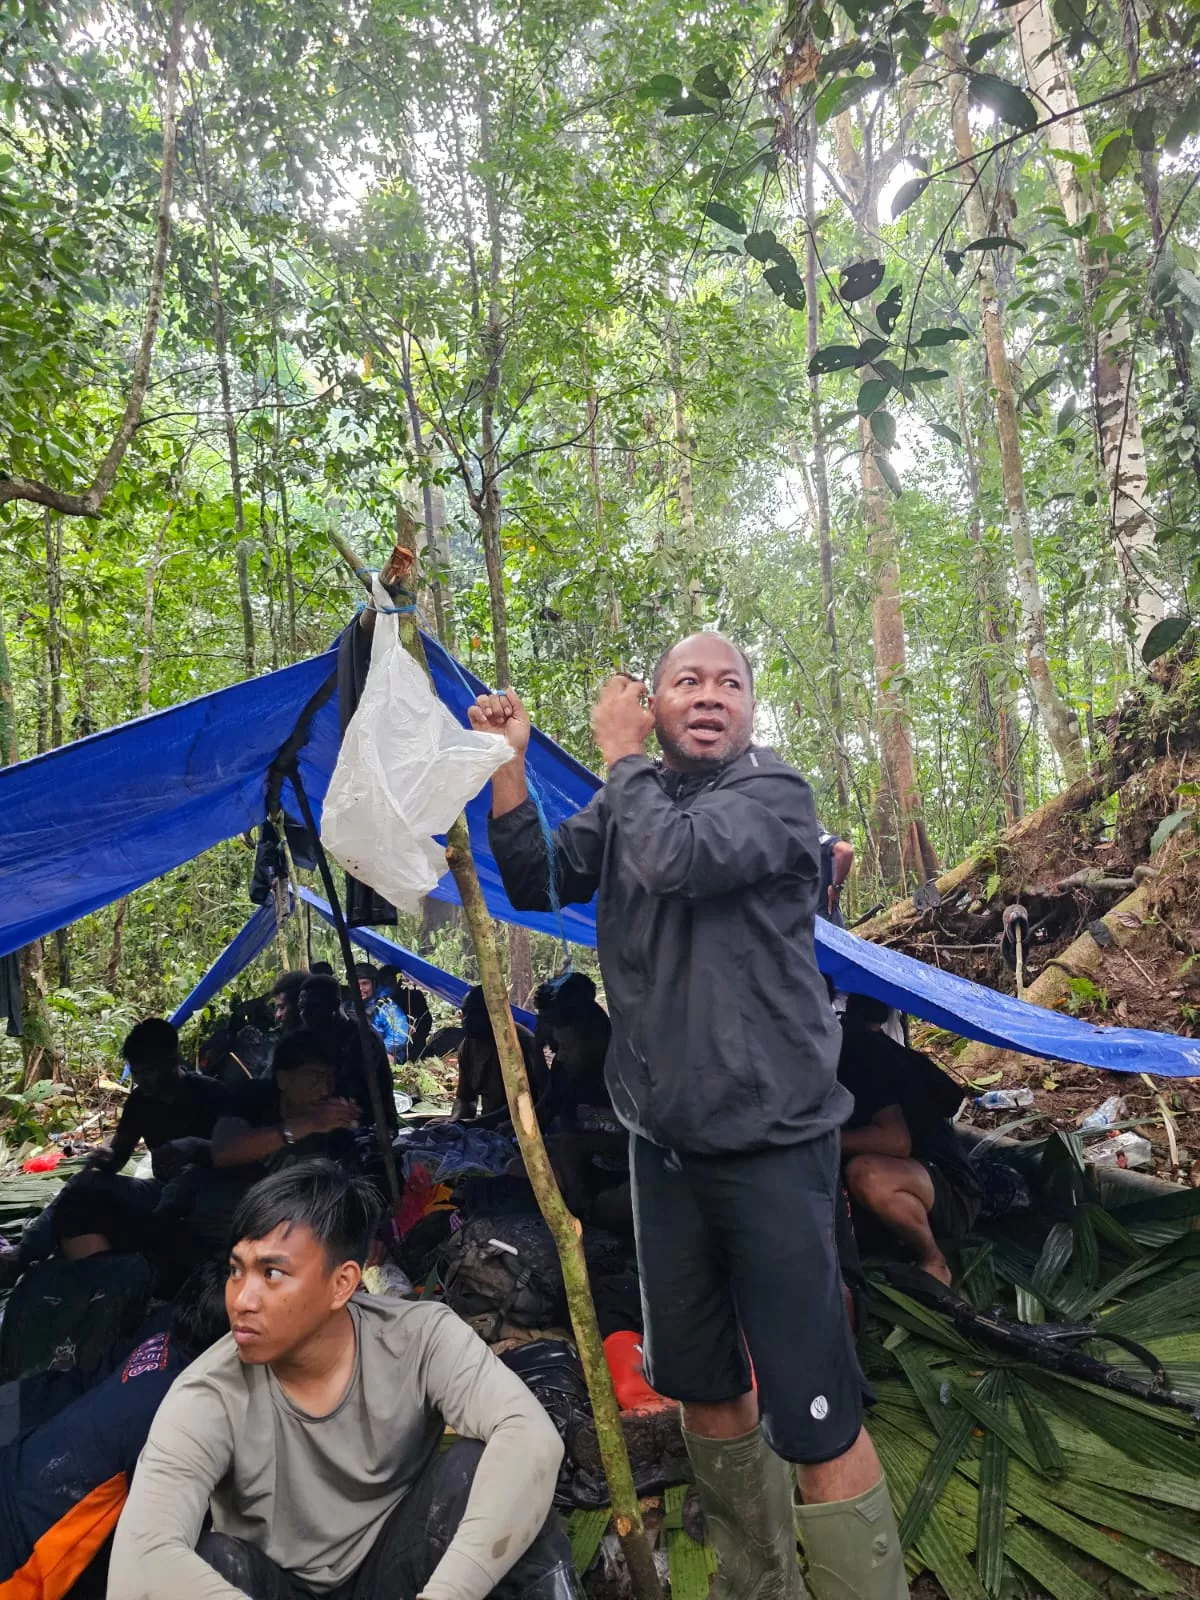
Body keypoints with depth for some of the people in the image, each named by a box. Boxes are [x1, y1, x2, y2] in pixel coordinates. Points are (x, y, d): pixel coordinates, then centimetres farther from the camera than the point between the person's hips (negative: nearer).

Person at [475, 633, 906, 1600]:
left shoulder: (774, 790, -11)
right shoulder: (631, 801, 10)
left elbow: (673, 860, -28)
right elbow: (538, 885, 4)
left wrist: (620, 755, -13)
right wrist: (510, 764, -5)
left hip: (768, 1139, -6)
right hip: (664, 1139, 7)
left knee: (816, 1417, -6)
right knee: (702, 1385, 19)